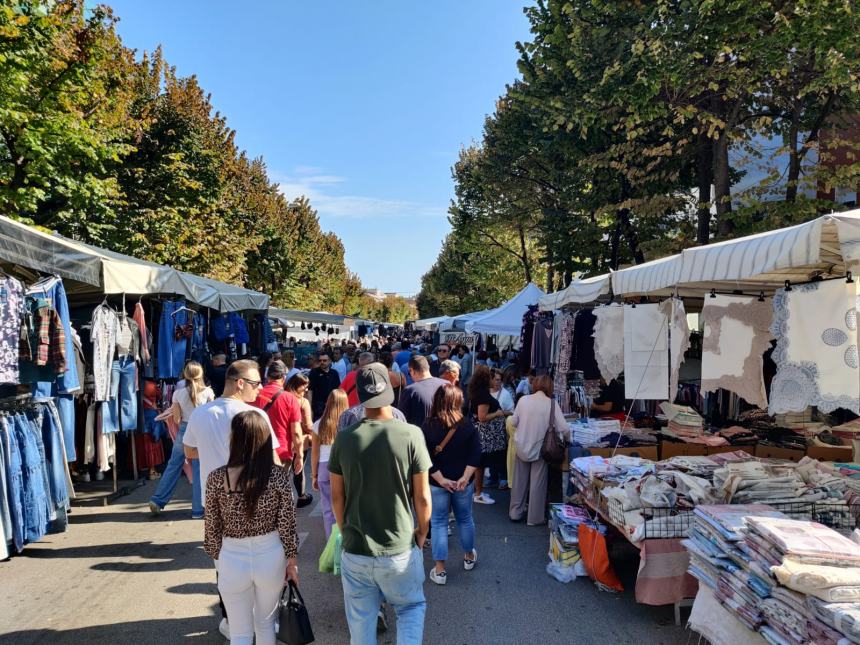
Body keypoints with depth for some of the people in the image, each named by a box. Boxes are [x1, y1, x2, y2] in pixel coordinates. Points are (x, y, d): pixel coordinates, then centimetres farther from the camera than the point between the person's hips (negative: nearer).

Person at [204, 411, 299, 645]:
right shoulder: (278, 476, -14)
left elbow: (212, 528, -3)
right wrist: (292, 561, 6)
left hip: (233, 559, -1)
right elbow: (287, 526, -8)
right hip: (270, 557, 1)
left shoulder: (216, 478, -14)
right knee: (266, 623, 24)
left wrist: (218, 558, 14)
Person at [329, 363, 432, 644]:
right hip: (400, 549, -1)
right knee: (411, 608, 23)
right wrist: (422, 532, 9)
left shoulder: (344, 438, -8)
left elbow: (337, 496, 1)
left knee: (361, 619, 20)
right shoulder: (411, 434, -15)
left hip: (355, 550, 2)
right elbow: (422, 497, -8)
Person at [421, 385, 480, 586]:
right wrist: (465, 477, -13)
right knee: (465, 519, 21)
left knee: (438, 523, 9)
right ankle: (469, 557, 40)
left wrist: (441, 479, -14)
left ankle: (440, 570, 12)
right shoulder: (468, 425, -7)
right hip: (463, 482, 2)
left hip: (436, 483, -2)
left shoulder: (427, 427, -12)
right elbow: (476, 454, -11)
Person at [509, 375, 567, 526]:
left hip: (522, 446, 2)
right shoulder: (552, 404, -13)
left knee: (520, 480, 17)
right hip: (540, 448, -2)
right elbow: (563, 427, -14)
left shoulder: (523, 400, -8)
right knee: (537, 483, 9)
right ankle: (535, 517, 18)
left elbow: (514, 421, 0)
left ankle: (516, 512, 28)